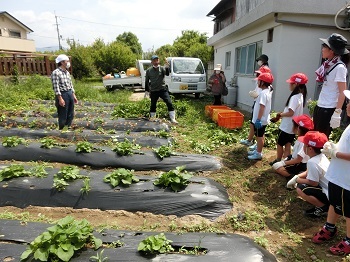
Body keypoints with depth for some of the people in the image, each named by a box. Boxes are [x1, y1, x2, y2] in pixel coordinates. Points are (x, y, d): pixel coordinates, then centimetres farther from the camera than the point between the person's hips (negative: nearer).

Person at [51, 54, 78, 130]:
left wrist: (74, 95, 15)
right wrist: (60, 99, -21)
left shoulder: (67, 72, 13)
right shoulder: (56, 72, -12)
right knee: (63, 116, 1)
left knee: (71, 115, 13)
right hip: (62, 94, -8)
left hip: (70, 94, 8)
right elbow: (56, 87, -17)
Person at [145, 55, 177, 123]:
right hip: (153, 91, 2)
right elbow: (146, 81, 11)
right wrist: (146, 90, 8)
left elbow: (167, 74, -20)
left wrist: (167, 67, -39)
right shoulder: (149, 70, 4)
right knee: (153, 105, 11)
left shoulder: (162, 68, 0)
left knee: (169, 103, -12)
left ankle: (173, 119, -7)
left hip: (163, 89, -1)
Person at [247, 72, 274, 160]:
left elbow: (262, 107, -26)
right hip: (263, 119, 10)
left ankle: (258, 154, 12)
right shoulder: (268, 91, 10)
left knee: (259, 136, 1)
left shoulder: (263, 93, -22)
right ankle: (257, 150, 32)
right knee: (260, 136, 19)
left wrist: (258, 119, -26)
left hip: (260, 120, -10)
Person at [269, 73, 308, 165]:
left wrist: (281, 114, -11)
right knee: (288, 145, 14)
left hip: (287, 127, -8)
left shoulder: (294, 97, -23)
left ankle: (278, 161, 22)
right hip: (293, 127, 8)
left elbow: (290, 113, -27)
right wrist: (283, 113, 6)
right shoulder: (300, 96, 7)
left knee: (280, 144, 8)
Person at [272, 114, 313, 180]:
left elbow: (298, 159, -25)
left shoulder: (303, 141, -25)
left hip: (300, 166, -10)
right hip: (295, 162, 10)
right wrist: (285, 160, 6)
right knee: (275, 165, 10)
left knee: (276, 166, -16)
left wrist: (284, 163, -20)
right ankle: (296, 176, 2)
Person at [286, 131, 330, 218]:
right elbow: (309, 172, 12)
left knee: (300, 189, -20)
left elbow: (313, 182, -21)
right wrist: (296, 177, 0)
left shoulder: (312, 162, -29)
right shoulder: (321, 156, 0)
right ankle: (321, 202, 16)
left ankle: (323, 207, -4)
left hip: (330, 195, -10)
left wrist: (296, 179, -9)